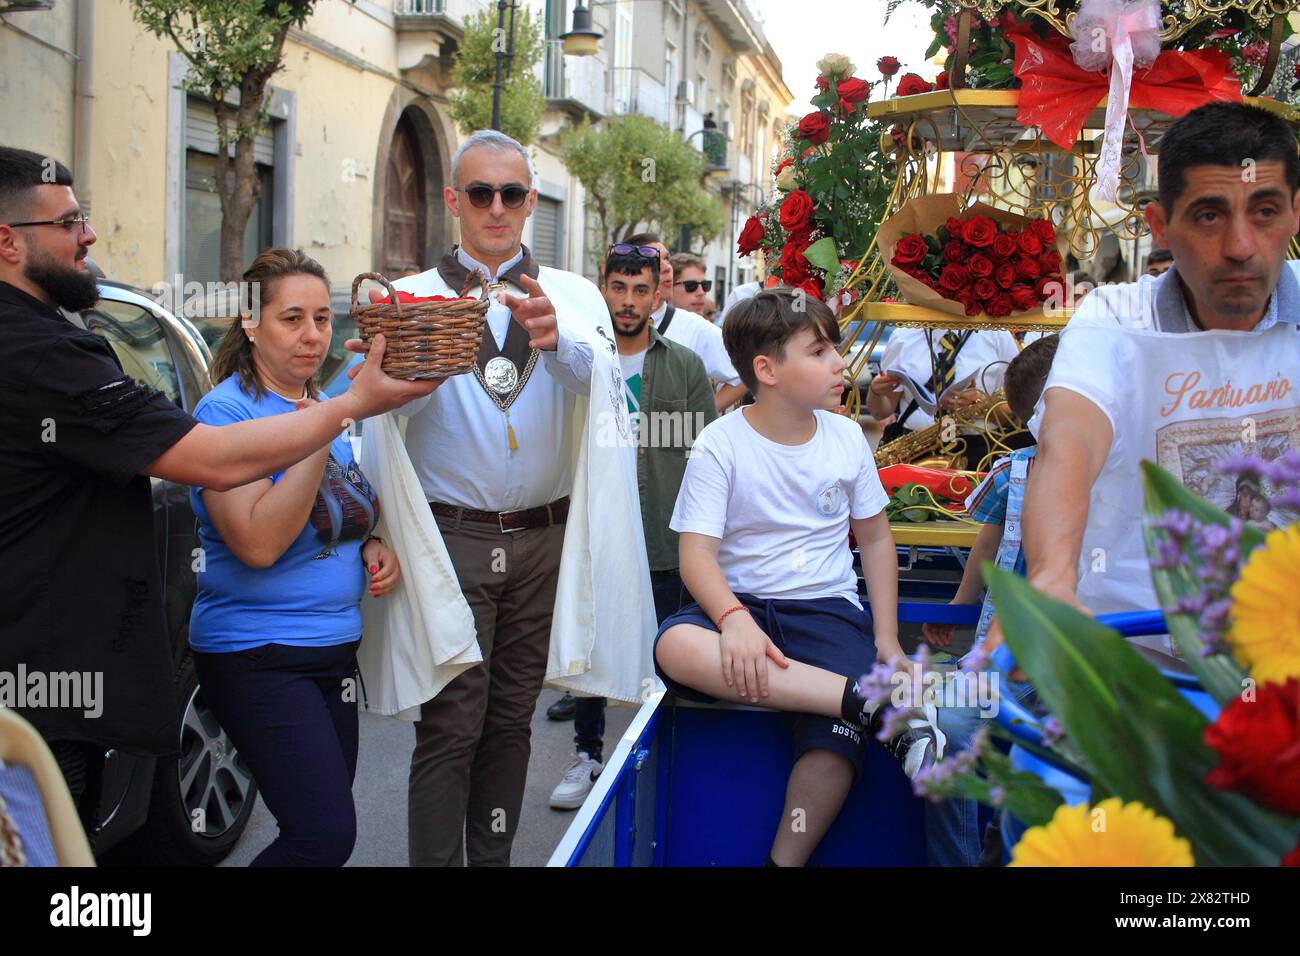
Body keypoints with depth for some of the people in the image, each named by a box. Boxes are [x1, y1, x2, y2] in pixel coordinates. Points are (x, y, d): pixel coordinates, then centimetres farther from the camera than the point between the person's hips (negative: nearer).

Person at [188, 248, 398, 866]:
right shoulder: (227, 410, -12)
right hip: (257, 655, -8)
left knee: (326, 830, 10)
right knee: (325, 837, -14)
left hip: (335, 648, 8)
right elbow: (258, 543, -23)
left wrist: (374, 548, 2)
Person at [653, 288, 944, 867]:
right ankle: (877, 703, -36)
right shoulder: (719, 446, -4)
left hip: (827, 607, 1)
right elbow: (697, 553, -11)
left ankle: (786, 859, -10)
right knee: (675, 647, -37)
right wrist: (734, 619, -31)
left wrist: (886, 639, 8)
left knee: (835, 741, -30)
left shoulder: (846, 438, 6)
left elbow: (874, 538, 16)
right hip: (742, 603, -1)